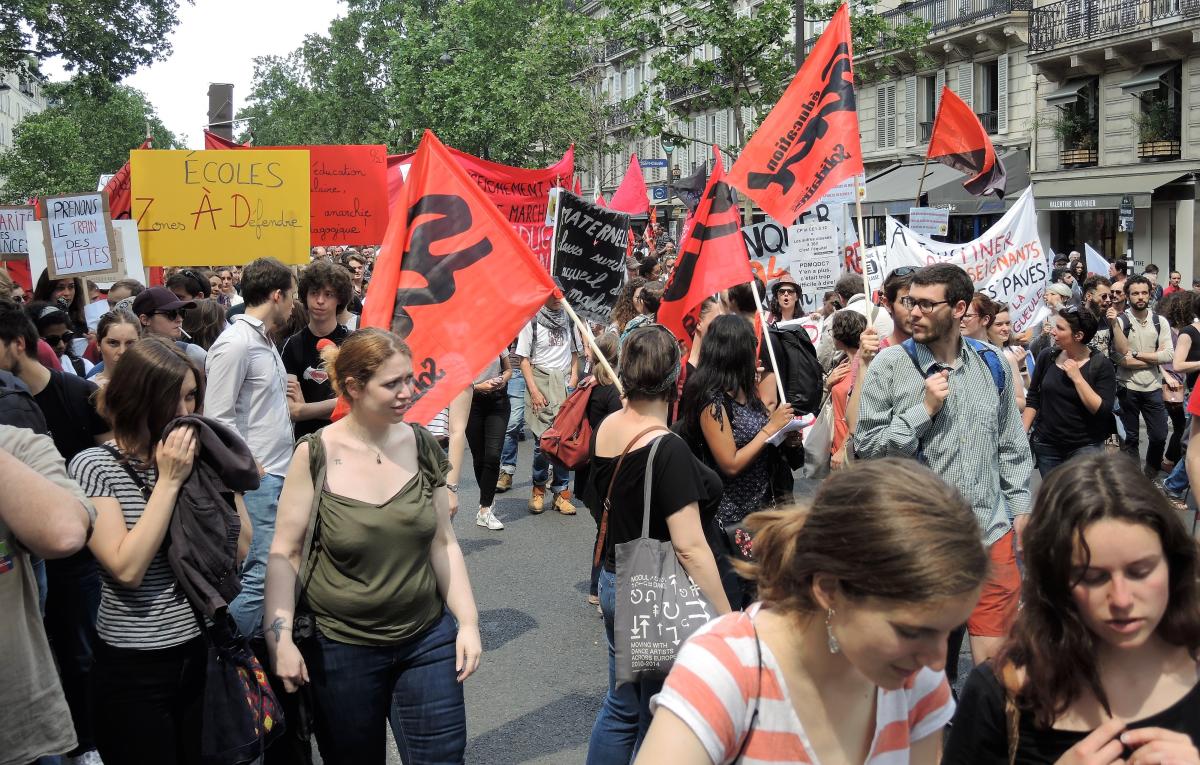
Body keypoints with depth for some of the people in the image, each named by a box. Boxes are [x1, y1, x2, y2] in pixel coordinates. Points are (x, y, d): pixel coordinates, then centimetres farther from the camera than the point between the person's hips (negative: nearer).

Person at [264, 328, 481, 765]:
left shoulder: (422, 446, -2)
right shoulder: (315, 455, -11)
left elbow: (443, 543, 4)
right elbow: (284, 553, -6)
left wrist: (468, 621, 0)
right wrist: (280, 637, -14)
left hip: (427, 642, 2)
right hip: (341, 650, -2)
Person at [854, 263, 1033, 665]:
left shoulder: (992, 365, 6)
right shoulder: (889, 365, -4)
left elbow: (1011, 445, 15)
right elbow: (866, 446, -6)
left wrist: (1019, 508, 12)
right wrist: (924, 410, -14)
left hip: (990, 529, 3)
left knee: (995, 654, 8)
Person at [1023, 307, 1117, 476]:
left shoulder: (1101, 365, -9)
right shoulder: (1047, 357, 0)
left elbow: (1103, 410, -16)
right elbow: (1032, 399, 8)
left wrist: (1077, 378, -20)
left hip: (1085, 446, -3)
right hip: (1045, 444, 3)